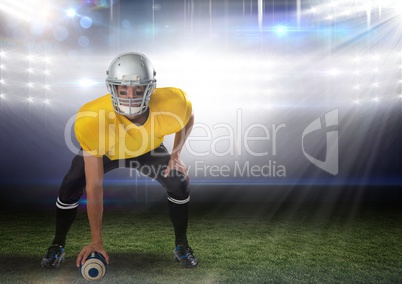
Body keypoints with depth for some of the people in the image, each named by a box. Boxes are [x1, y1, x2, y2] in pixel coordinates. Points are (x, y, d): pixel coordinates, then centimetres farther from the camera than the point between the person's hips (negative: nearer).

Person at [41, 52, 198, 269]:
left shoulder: (173, 102, -38)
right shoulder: (91, 120, -43)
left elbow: (188, 118, -7)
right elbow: (94, 187, -37)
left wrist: (176, 154, -17)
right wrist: (96, 241, -32)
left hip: (148, 149, 2)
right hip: (103, 151, -1)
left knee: (179, 183, -15)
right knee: (70, 188, -17)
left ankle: (182, 246, 11)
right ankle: (57, 246, 13)